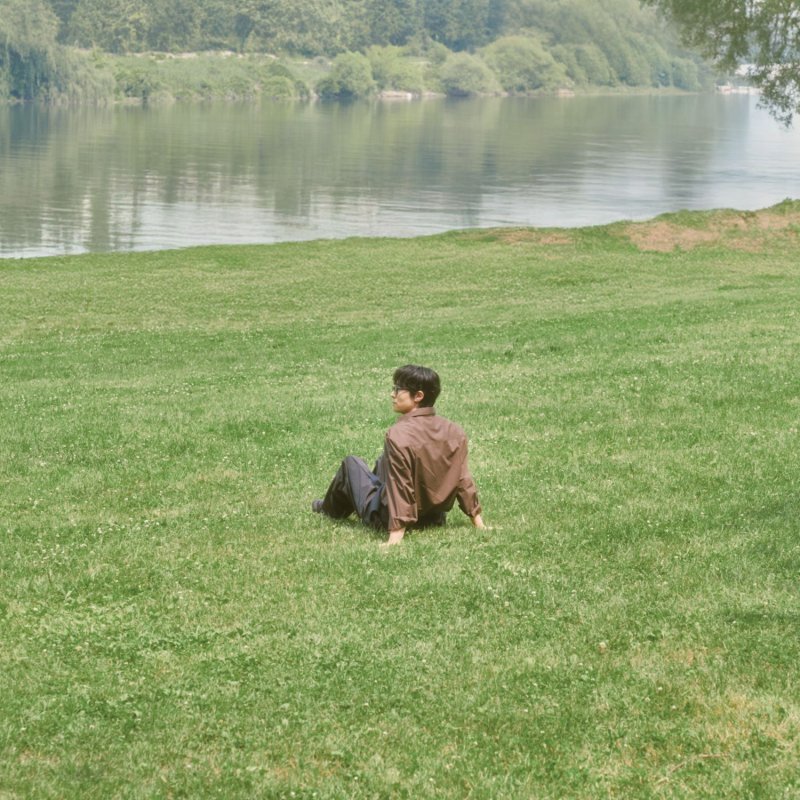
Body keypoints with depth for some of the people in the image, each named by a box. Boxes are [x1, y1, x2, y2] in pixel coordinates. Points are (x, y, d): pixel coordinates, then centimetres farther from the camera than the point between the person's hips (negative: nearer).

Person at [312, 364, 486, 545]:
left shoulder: (398, 435, -28)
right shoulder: (454, 432, -10)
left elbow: (400, 487, -30)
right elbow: (463, 479, -7)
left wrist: (396, 535, -30)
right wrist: (478, 521, 1)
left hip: (386, 520, -6)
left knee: (352, 463, 18)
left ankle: (330, 510, 45)